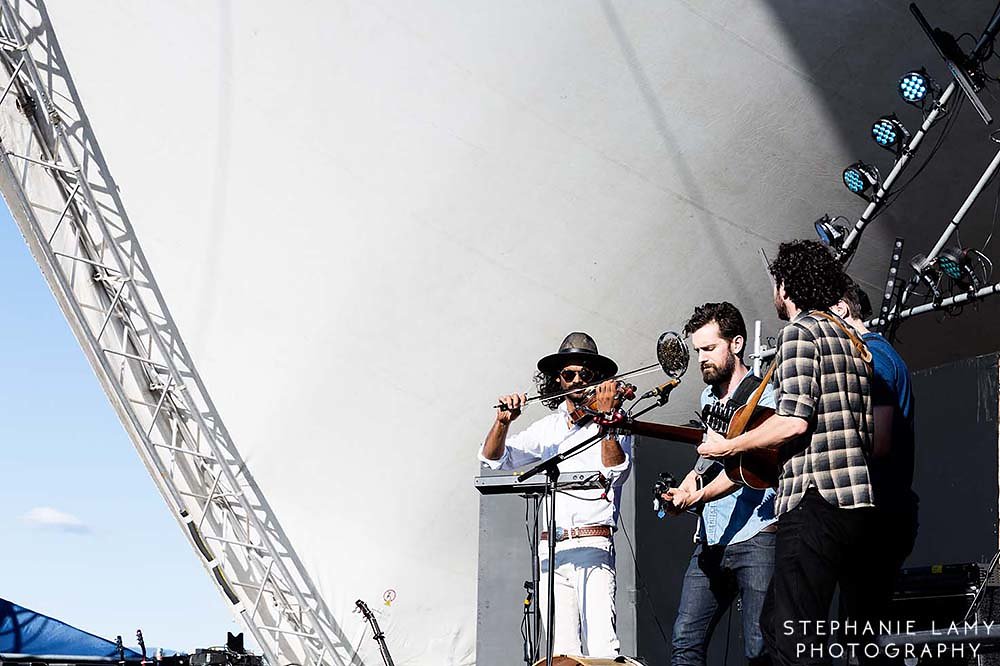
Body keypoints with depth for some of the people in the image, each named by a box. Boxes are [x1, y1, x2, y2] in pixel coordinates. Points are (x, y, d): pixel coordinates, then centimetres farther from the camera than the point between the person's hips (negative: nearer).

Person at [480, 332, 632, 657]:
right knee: (562, 652, -1)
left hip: (593, 547, -4)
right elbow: (494, 459, 14)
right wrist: (503, 422, -4)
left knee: (601, 648, -17)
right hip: (550, 551, 4)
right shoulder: (547, 428, 18)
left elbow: (616, 472, -9)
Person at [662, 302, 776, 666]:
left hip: (756, 539, -7)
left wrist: (699, 495, -29)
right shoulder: (708, 397, 19)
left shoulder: (764, 395, -5)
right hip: (710, 542, 7)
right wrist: (685, 488, 9)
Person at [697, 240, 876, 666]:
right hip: (861, 503, 9)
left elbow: (794, 421, -17)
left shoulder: (800, 331, -5)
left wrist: (728, 446, -2)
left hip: (815, 501, -9)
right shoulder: (852, 339, 21)